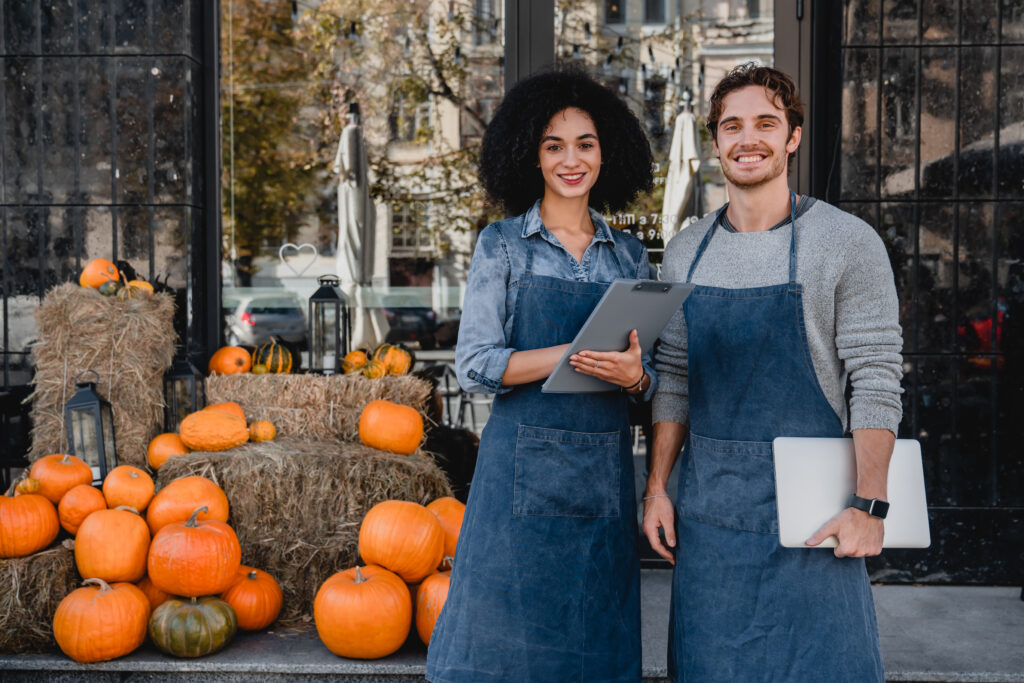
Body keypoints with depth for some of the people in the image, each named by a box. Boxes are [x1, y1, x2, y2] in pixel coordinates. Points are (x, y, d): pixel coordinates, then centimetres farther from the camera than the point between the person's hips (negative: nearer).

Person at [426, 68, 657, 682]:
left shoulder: (630, 256, 11)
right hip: (524, 470, -3)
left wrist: (633, 375, -12)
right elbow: (475, 365, -6)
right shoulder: (503, 246, 1)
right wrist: (577, 353, -18)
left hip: (606, 471, 3)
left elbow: (651, 375, 12)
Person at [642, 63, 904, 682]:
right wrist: (658, 486, 6)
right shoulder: (686, 252, 9)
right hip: (707, 502, 4)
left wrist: (868, 504, -14)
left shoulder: (849, 242, -5)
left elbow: (877, 383, -8)